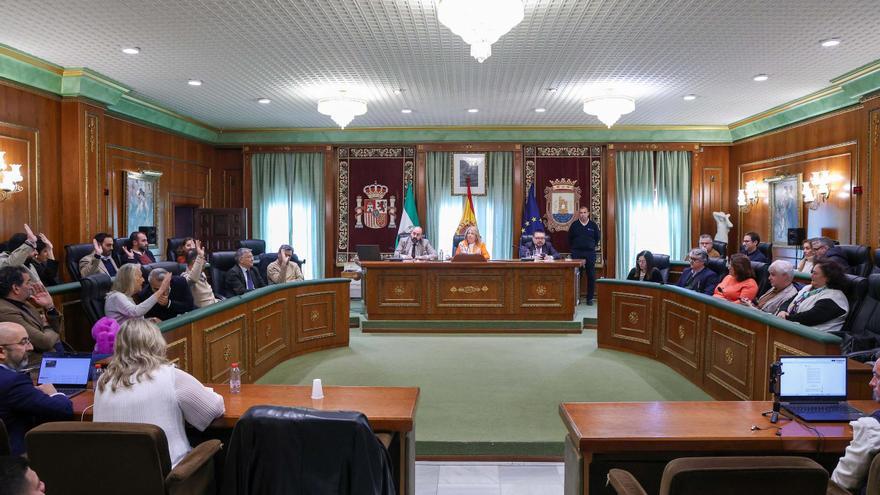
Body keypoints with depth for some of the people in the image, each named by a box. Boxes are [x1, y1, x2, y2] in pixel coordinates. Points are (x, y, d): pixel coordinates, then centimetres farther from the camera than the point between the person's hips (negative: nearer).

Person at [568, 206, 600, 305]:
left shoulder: (593, 225, 4)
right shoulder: (574, 225, 3)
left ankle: (590, 298, 10)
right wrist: (573, 247, 10)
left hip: (590, 253, 1)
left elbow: (598, 237, 13)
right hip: (577, 253, 0)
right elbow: (569, 238, 11)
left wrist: (593, 246, 10)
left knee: (591, 276, 1)